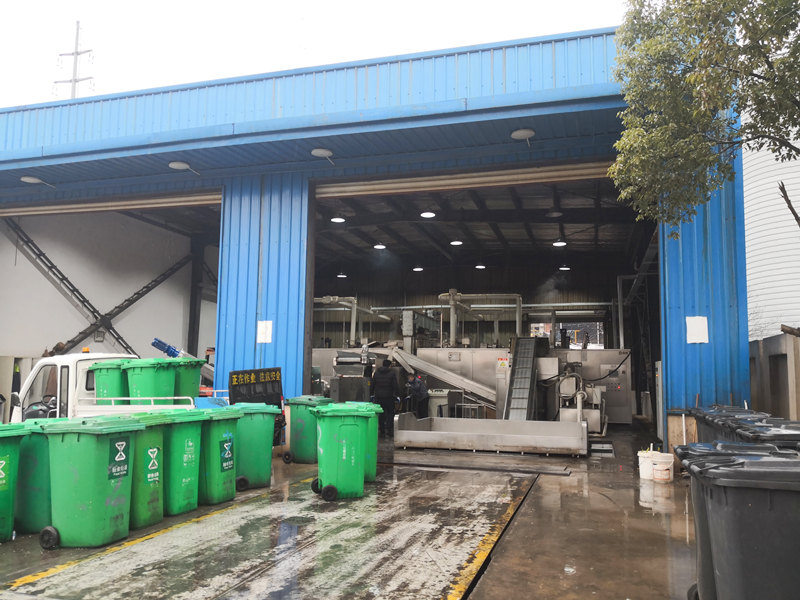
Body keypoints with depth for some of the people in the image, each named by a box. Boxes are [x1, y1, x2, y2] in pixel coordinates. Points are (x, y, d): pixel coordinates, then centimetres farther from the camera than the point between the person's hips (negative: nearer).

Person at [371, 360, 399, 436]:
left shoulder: (376, 373, 6)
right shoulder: (392, 373, -5)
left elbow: (372, 384, 8)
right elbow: (395, 386, -7)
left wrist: (373, 393, 14)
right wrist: (395, 394, 1)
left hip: (378, 396, 3)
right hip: (389, 396, -3)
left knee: (381, 414, 10)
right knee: (390, 413, 8)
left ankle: (382, 431, 12)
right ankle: (389, 429, -2)